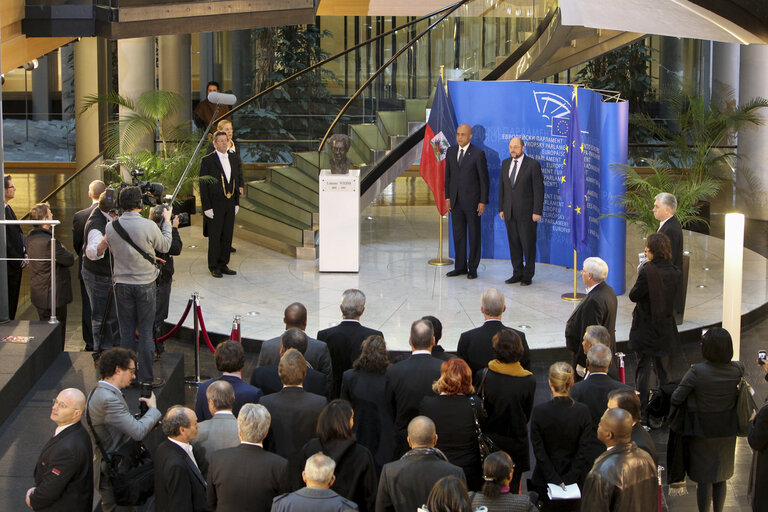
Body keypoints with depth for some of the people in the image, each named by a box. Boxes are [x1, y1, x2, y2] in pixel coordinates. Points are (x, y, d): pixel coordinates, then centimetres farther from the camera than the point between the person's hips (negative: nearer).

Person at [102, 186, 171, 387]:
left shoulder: (111, 227, -7)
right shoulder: (149, 226, -15)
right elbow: (165, 247, 1)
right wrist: (167, 221, 13)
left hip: (122, 285, 3)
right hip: (145, 283, -3)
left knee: (126, 330, 11)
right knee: (145, 330, 4)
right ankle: (147, 376, 8)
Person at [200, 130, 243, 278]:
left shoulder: (235, 159, 9)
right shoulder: (207, 160, -8)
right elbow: (203, 185, -8)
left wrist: (237, 202, 9)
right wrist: (206, 207, -13)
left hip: (230, 204, 5)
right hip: (215, 204, -5)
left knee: (227, 235, 10)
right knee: (215, 236, 0)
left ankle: (223, 264, 20)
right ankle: (214, 267, 11)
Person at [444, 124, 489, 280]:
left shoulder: (478, 154, -7)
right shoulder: (450, 152, 8)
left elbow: (484, 179, -6)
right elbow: (447, 176, 13)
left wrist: (483, 201, -9)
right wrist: (447, 197, 8)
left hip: (472, 201, -5)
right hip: (455, 201, 5)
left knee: (474, 235, 3)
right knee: (458, 235, 9)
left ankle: (473, 268, 10)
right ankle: (460, 267, 17)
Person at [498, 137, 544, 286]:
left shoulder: (533, 165, -7)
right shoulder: (505, 163, 11)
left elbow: (539, 189, -8)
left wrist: (537, 212, -12)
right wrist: (501, 209, 10)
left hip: (527, 212, -5)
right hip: (510, 212, 5)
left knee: (528, 244, 0)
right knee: (514, 244, 9)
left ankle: (528, 275, 10)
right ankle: (517, 273, 19)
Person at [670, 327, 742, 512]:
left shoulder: (697, 372, -26)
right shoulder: (736, 369, -14)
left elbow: (675, 400, -20)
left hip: (702, 431, -4)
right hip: (727, 432, 4)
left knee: (704, 479, 10)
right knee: (721, 477, 21)